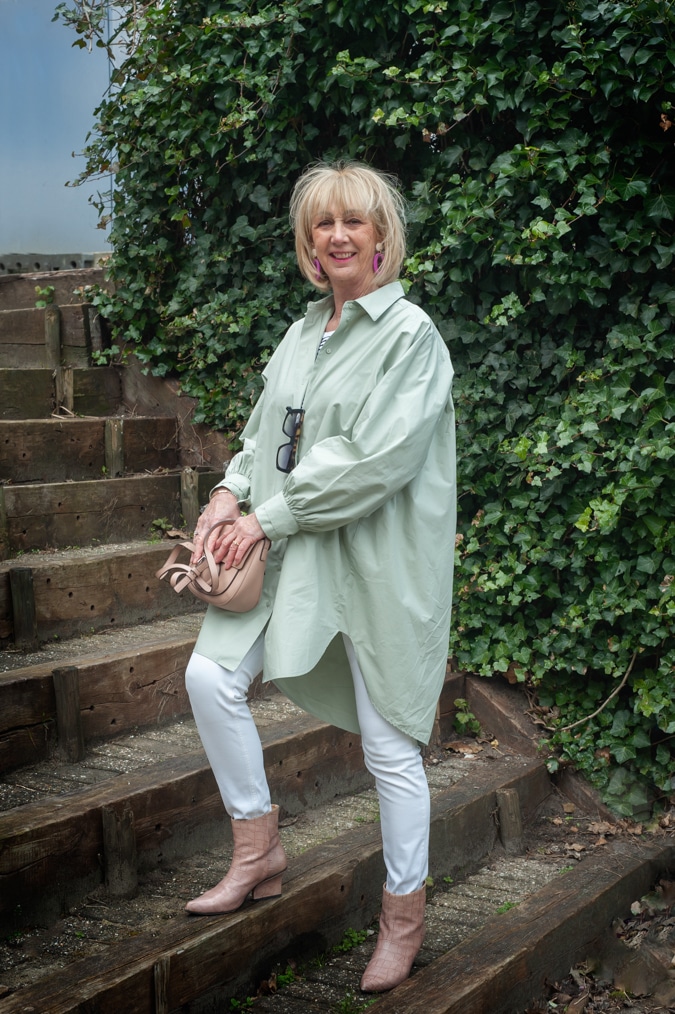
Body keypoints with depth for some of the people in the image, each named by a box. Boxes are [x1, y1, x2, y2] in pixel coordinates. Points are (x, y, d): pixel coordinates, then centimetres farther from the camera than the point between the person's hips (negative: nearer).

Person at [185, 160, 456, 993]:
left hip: (381, 561, -6)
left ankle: (404, 915, 22)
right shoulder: (304, 330, 12)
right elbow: (267, 429, 16)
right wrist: (232, 492, -4)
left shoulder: (409, 334, -10)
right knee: (211, 676, -6)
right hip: (295, 550, 7)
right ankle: (258, 852, 13)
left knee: (389, 745, 2)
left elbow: (378, 460, -19)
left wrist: (270, 517, -17)